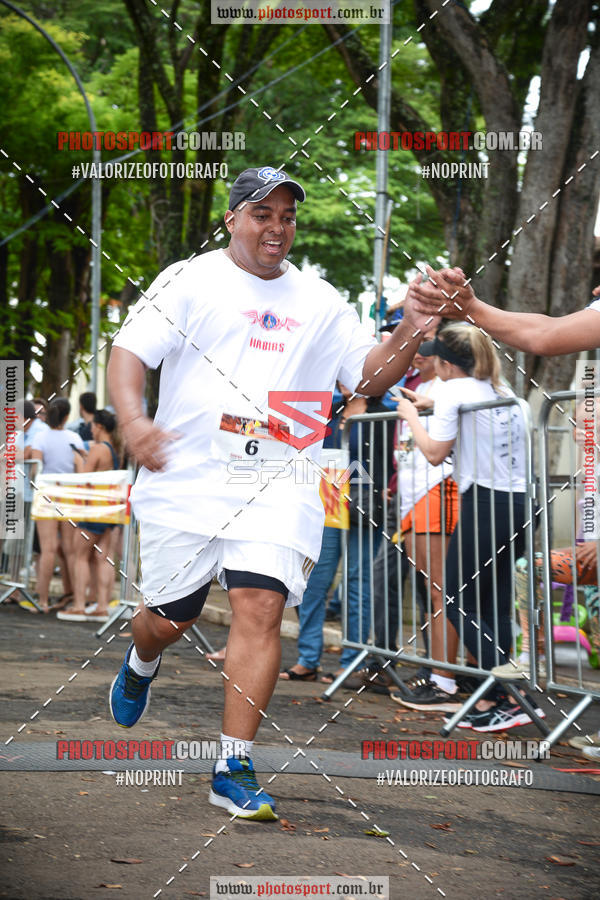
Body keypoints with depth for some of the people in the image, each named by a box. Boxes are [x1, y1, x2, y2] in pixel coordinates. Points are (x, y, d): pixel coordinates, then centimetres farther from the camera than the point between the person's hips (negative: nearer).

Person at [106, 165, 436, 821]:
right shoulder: (189, 280, 4)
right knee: (169, 617, 7)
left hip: (277, 485, 2)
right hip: (186, 475, -1)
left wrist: (408, 333, -5)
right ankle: (142, 665, 46)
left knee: (261, 608, -14)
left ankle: (233, 770, -9)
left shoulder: (318, 301, 14)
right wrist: (133, 422, -22)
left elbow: (368, 377, 15)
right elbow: (129, 351, -3)